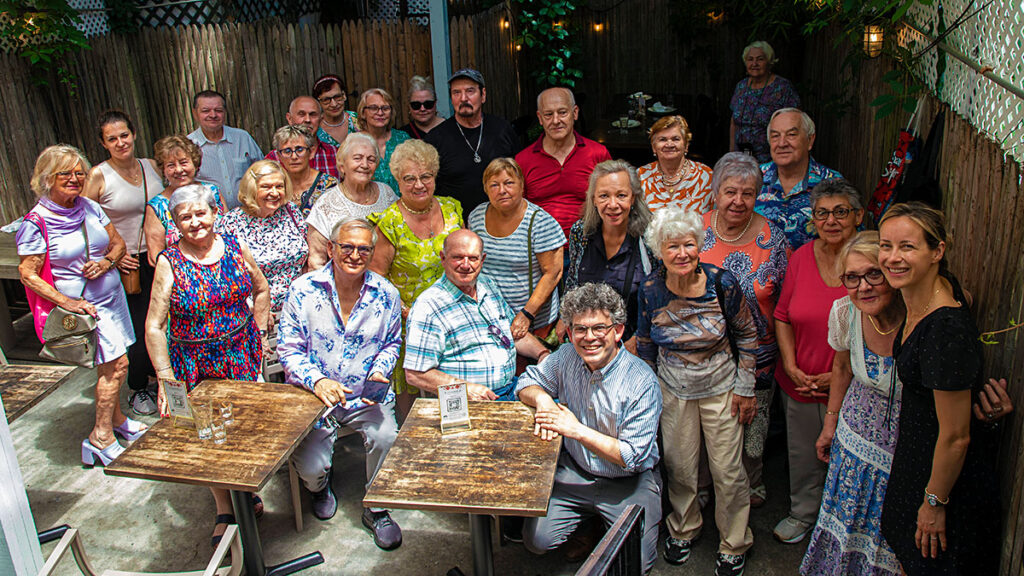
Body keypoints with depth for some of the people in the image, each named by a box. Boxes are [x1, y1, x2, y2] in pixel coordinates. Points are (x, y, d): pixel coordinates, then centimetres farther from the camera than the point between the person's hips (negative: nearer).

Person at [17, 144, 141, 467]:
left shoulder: (90, 208, 4)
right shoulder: (37, 222, -13)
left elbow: (118, 243, 12)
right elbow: (27, 274, -11)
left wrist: (106, 262, -9)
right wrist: (66, 302, -19)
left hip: (111, 294, 6)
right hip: (83, 304, -6)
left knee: (111, 366, 14)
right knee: (116, 365, -8)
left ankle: (116, 420, 33)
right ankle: (101, 438, 5)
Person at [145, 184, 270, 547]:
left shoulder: (234, 248, -3)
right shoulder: (169, 262, -11)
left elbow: (261, 289, 14)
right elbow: (154, 328, -11)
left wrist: (258, 332, 8)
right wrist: (165, 380, -16)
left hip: (241, 354, 2)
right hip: (194, 363, -2)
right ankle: (224, 510, 23)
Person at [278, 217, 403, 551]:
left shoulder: (386, 294, -1)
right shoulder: (303, 290, -6)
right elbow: (288, 349, -5)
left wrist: (379, 373, -8)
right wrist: (317, 380, -22)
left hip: (367, 396, 1)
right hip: (314, 396, -1)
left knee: (385, 436, -27)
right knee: (311, 467, -17)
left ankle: (377, 509, 3)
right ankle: (319, 487, 26)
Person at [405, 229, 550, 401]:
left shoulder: (488, 286, 14)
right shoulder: (427, 306, -10)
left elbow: (515, 332, 25)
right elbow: (415, 374, -13)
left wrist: (543, 355, 7)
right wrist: (465, 388, -21)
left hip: (511, 390, 7)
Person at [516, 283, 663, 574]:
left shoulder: (642, 381, -21)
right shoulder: (566, 359, -8)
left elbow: (633, 457, -20)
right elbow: (527, 383, 8)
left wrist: (577, 430, -25)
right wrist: (542, 398, -16)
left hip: (628, 482, -3)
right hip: (574, 472, 4)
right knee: (536, 541, -8)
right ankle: (589, 522, 20)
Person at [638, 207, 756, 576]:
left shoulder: (723, 283, -19)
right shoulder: (650, 289, -14)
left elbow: (746, 335, -4)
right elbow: (645, 342, 3)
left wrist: (745, 388, -3)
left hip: (721, 386, -1)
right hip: (673, 388, 2)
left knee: (728, 470, 6)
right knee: (679, 467, 13)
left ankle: (734, 544, 30)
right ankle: (683, 529, 41)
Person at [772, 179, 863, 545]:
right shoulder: (801, 257, -2)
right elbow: (783, 316, 6)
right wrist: (790, 366, -4)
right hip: (800, 381, 3)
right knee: (802, 454, 19)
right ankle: (803, 514, 44)